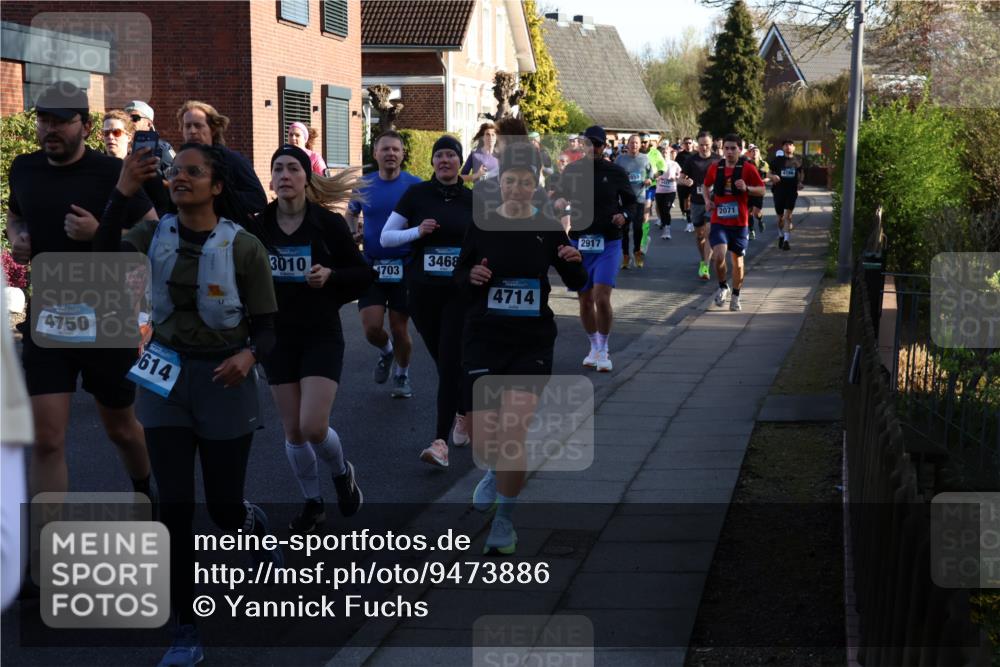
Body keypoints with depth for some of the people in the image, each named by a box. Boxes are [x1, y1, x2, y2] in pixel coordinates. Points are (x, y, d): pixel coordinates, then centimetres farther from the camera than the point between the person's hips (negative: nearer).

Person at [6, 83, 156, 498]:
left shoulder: (112, 173, -11)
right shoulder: (24, 169, 3)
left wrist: (99, 233, -24)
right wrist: (16, 239, 2)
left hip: (106, 321, -2)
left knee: (120, 428, 17)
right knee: (46, 439, -7)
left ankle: (144, 494, 46)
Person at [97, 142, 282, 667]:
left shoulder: (243, 246, -11)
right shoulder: (154, 234, -2)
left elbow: (266, 328, -8)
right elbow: (105, 260, -21)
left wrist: (248, 355, -30)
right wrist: (122, 193, -27)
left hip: (223, 379, -2)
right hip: (163, 374, 2)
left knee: (225, 510, 6)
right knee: (174, 507, -1)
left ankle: (257, 525, 45)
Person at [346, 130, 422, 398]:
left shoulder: (414, 186, -6)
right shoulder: (364, 185, 2)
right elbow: (351, 214, 19)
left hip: (404, 266, -1)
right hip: (372, 266, 2)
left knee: (399, 329, 4)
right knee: (371, 328, -9)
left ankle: (402, 373, 31)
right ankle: (386, 350, 26)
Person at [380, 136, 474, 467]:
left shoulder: (472, 199, 3)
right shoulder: (416, 194, 1)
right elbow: (385, 237, 2)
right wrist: (417, 231, -13)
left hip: (460, 291, -1)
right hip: (423, 290, 1)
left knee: (450, 362, -11)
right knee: (445, 361, 12)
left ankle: (441, 441, -12)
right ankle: (463, 412, 39)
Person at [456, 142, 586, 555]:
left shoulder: (548, 228, -2)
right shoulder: (482, 225, -2)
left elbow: (577, 284, 4)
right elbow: (459, 275, 9)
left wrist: (574, 261, -17)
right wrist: (471, 278, -14)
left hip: (532, 342, -1)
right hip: (484, 339, 1)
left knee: (513, 433, -12)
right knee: (482, 439, 4)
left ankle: (504, 521, 6)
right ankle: (498, 471, 42)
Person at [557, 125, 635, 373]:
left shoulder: (616, 172, -1)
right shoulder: (571, 171, 4)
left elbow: (631, 201, 10)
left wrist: (624, 215, -11)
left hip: (608, 243, -3)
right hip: (579, 243, 3)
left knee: (602, 299, -14)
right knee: (585, 300, 9)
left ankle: (603, 349, 4)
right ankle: (594, 348, 28)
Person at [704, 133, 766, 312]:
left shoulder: (748, 168, -4)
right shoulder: (715, 168, 3)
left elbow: (761, 190, -1)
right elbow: (707, 185, 20)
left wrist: (746, 188, -19)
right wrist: (707, 199, 1)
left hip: (739, 222, 0)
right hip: (719, 221, 0)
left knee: (737, 260, 9)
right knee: (719, 255, -19)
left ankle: (735, 297, 25)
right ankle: (723, 287, 6)